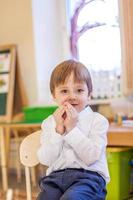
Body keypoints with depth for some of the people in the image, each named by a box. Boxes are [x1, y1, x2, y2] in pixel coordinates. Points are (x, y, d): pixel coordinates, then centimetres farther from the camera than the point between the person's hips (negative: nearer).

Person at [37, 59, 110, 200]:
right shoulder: (49, 123, 12)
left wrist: (72, 128, -13)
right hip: (55, 176, 3)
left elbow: (91, 157, -10)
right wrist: (58, 130, -8)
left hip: (88, 175, -3)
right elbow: (45, 159, 2)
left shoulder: (97, 120, 2)